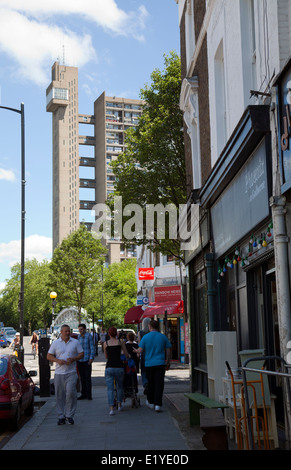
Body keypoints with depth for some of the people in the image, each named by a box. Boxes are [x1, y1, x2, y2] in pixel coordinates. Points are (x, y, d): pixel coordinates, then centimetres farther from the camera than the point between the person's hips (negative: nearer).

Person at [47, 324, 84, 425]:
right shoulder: (55, 343, 7)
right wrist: (58, 360, -11)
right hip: (59, 372, 1)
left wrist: (73, 359, -10)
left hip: (71, 372, -1)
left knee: (71, 392, -14)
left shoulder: (75, 342, 8)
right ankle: (61, 416, 14)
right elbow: (49, 356, 7)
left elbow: (81, 354, 9)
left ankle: (69, 415, -1)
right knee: (59, 395, 3)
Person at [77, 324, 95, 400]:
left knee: (88, 377, -4)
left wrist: (91, 358, -13)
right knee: (82, 377, 9)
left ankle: (89, 394, 1)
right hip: (79, 359, 5)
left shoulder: (89, 336, -5)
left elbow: (92, 347, -6)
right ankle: (83, 394, 16)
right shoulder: (79, 336, 11)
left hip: (87, 360, -5)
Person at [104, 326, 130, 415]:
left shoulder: (105, 343, 6)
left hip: (109, 367, 0)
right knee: (120, 386, 20)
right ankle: (119, 405, 25)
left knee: (110, 388, 0)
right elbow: (127, 355, 7)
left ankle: (111, 408, -9)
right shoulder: (120, 342, 2)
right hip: (119, 367, 0)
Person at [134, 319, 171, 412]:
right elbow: (168, 350, 6)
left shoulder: (146, 337, -3)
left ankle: (151, 402, 27)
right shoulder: (163, 337, 2)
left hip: (149, 364, 0)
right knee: (159, 384, -1)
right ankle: (157, 405, -7)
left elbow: (140, 350, -4)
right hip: (160, 363, 0)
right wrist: (168, 362, 16)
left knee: (150, 384, 14)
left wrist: (135, 350, 18)